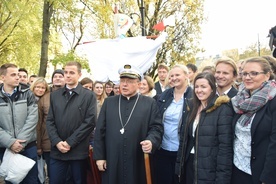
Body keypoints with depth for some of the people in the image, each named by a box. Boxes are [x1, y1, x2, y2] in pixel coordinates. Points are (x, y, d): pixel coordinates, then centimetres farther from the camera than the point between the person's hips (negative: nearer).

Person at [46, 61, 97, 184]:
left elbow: (90, 122, -8)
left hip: (78, 151, -2)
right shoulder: (54, 95, 10)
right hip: (57, 150, 3)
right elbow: (50, 121, 6)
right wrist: (57, 142, -9)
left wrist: (70, 142, -12)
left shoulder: (89, 96, -1)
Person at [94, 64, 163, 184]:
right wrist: (99, 156, 4)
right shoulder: (109, 102, 10)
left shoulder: (149, 103, 4)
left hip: (138, 164, -2)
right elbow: (100, 131, 9)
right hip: (112, 163, 2)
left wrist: (151, 141, -21)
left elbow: (156, 127, -1)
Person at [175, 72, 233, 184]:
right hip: (189, 165, 6)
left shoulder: (223, 109, -12)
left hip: (209, 170, -6)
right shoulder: (193, 107, 8)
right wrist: (179, 165, 8)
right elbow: (184, 138, 10)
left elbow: (225, 146, -16)